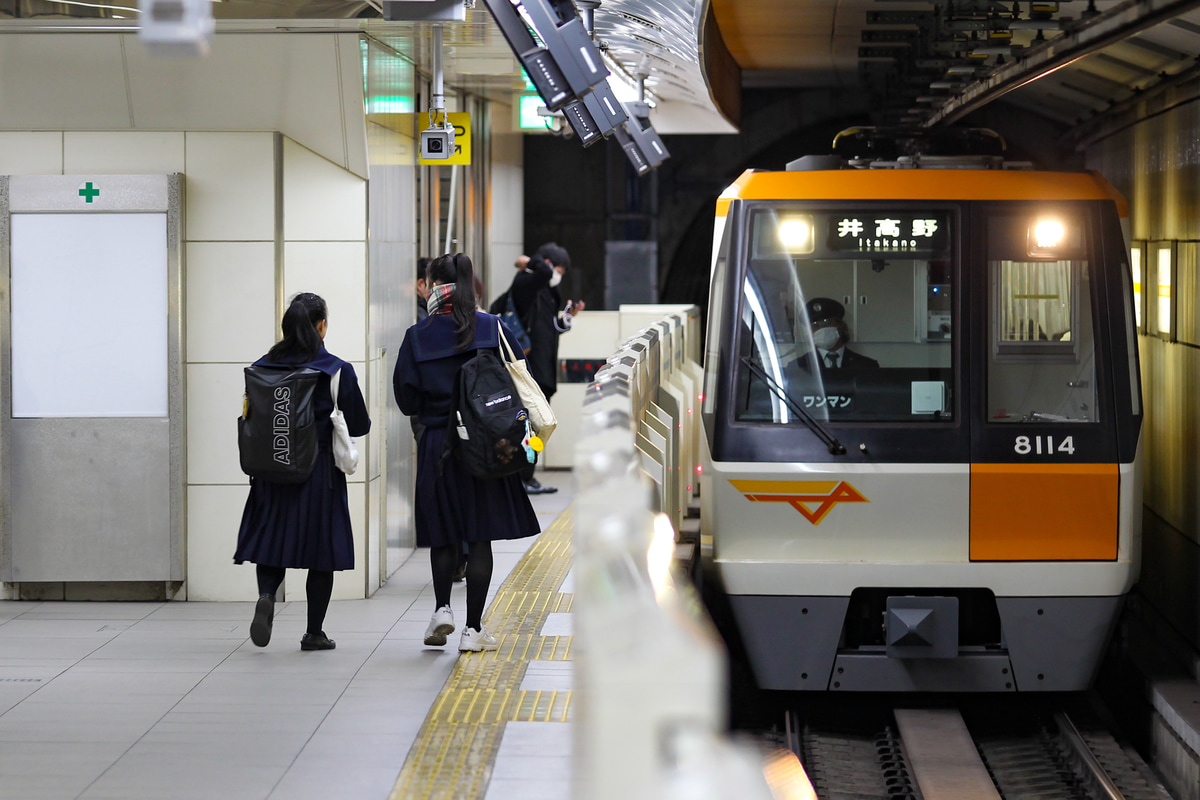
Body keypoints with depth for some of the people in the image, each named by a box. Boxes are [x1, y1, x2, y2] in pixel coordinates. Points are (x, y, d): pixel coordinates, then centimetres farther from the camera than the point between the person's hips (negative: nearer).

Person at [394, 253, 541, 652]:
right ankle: (473, 629, 5)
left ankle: (442, 609, 4)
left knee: (442, 534, 16)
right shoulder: (493, 329, -3)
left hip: (437, 447, 0)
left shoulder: (418, 337, -5)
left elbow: (407, 400, -2)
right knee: (479, 538, 4)